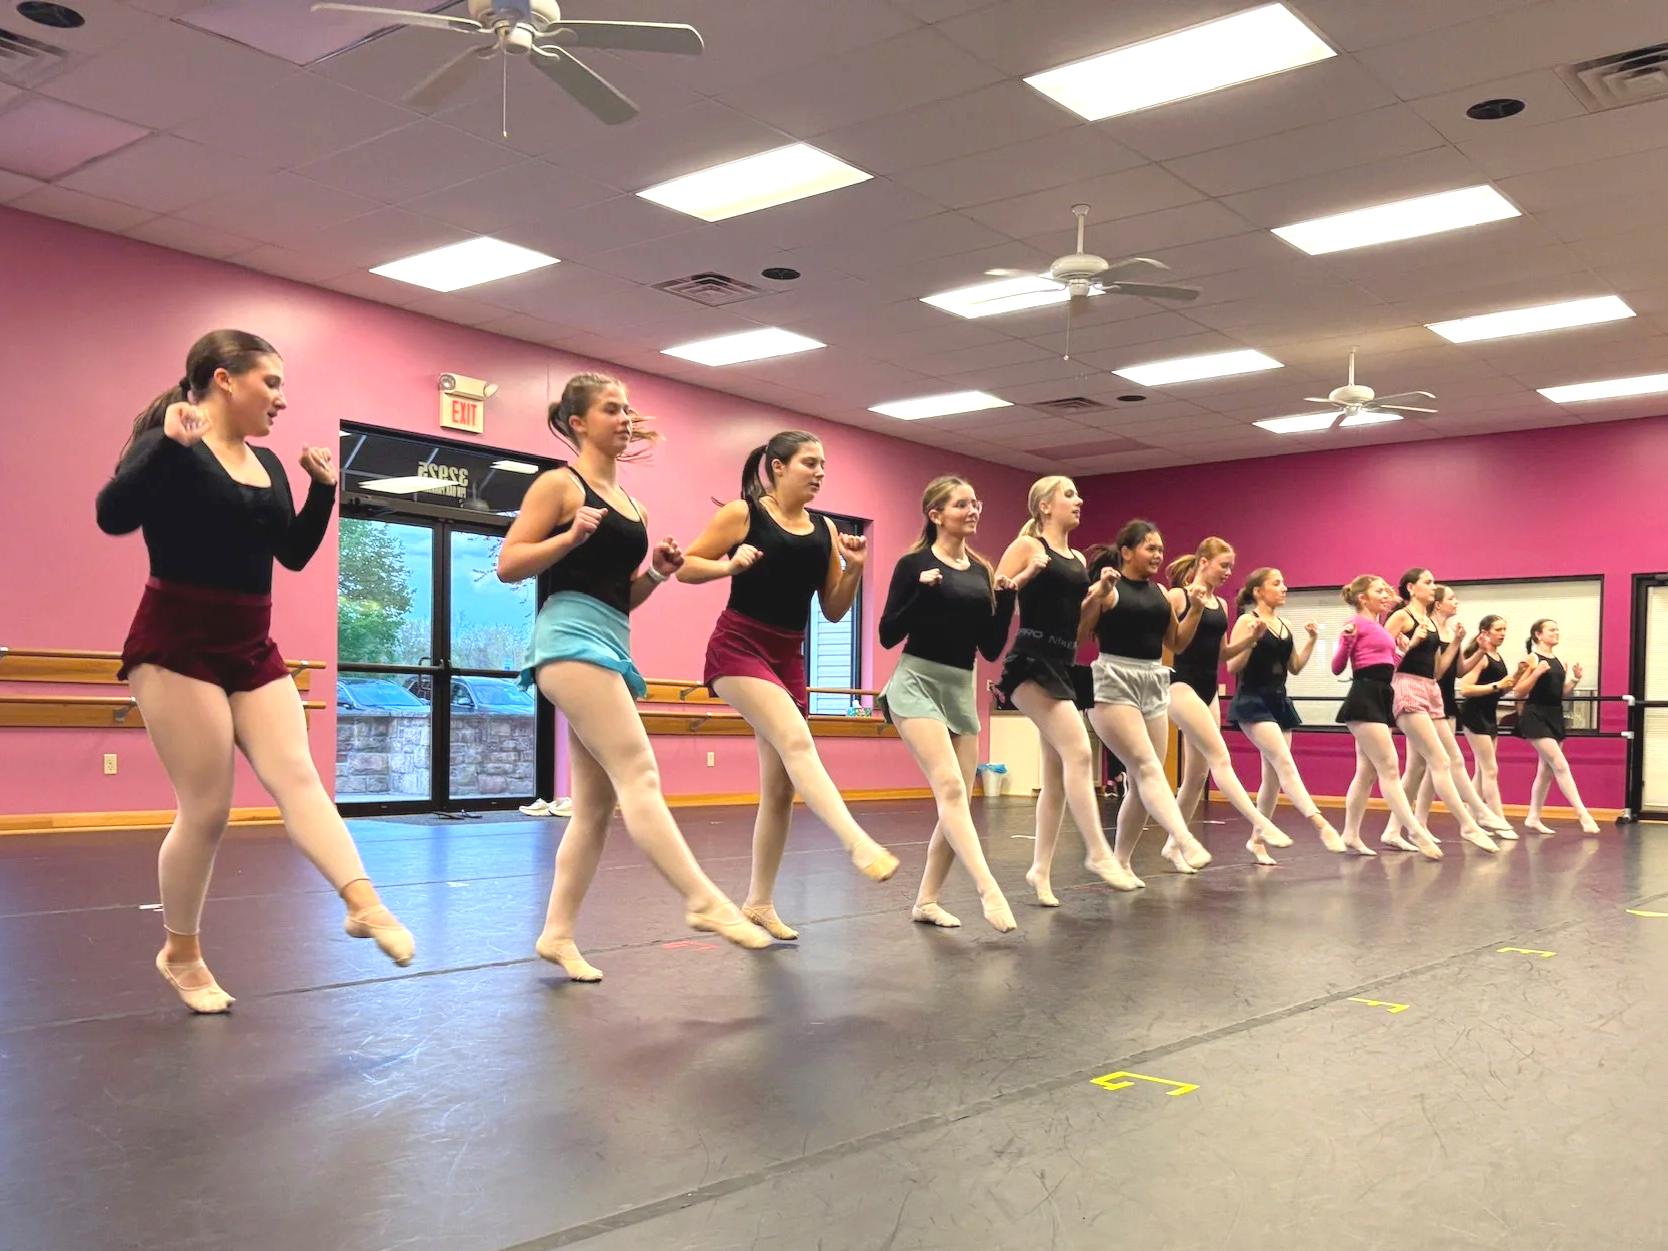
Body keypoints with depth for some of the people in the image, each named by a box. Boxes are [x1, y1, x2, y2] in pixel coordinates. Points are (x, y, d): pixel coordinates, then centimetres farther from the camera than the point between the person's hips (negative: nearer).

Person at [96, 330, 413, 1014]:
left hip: (253, 649, 7)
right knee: (207, 809, -3)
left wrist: (323, 490, 4)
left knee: (297, 777, -10)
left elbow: (294, 554, 16)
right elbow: (113, 516, -24)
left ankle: (364, 905, -22)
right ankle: (181, 951, 16)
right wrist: (170, 444, -33)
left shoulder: (267, 464, 12)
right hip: (177, 646, -7)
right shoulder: (170, 446, -9)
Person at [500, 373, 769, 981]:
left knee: (596, 804, 7)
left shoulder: (630, 503, 20)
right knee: (639, 775, -17)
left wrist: (657, 572, 5)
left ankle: (557, 932, 13)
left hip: (610, 643, 9)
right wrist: (573, 536, -18)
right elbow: (507, 565, -7)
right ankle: (705, 901, -20)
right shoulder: (559, 485, -1)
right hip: (572, 637, -9)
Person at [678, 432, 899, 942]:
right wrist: (730, 564, -20)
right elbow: (685, 567, -3)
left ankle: (759, 903, 14)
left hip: (789, 657, 6)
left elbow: (833, 611, 11)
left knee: (780, 785, 4)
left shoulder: (825, 530, 9)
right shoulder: (742, 513, -4)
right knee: (796, 741, -28)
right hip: (738, 646, -6)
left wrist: (853, 570, -6)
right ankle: (859, 844, -38)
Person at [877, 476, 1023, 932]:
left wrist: (1007, 596, 0)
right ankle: (989, 891, -25)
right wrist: (922, 593, -20)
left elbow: (991, 649, 10)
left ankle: (926, 901, 14)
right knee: (950, 789, -21)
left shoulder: (982, 572, 11)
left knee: (958, 800, 4)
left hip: (962, 689, 7)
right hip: (917, 682, -7)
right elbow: (888, 635, -9)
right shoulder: (914, 564, -5)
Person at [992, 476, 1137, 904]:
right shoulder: (1027, 546, -2)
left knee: (1058, 773, 8)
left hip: (1062, 666, 9)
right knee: (1078, 751, -21)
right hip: (1032, 662, -8)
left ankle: (1041, 870, 15)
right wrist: (1030, 573, -20)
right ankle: (1098, 853, -16)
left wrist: (1098, 594, 7)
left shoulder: (1078, 560, 18)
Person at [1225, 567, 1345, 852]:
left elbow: (1295, 667, 16)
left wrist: (1311, 641, 6)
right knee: (1285, 764, -19)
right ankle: (1320, 824, -29)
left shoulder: (1285, 625, 13)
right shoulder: (1246, 621, -7)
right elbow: (1232, 667, -12)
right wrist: (1252, 639, -23)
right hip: (1253, 701, -8)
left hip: (1279, 701, 8)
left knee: (1273, 776, 8)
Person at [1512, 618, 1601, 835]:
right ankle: (1583, 815, -11)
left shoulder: (1558, 661, 12)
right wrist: (1537, 673, -23)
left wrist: (1575, 679, 0)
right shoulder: (1533, 658, -8)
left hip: (1555, 716, 8)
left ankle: (1534, 818, 19)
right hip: (1536, 716, -8)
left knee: (1547, 770, 11)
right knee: (1561, 766, -12)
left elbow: (1563, 694, 15)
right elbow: (1519, 692, -12)